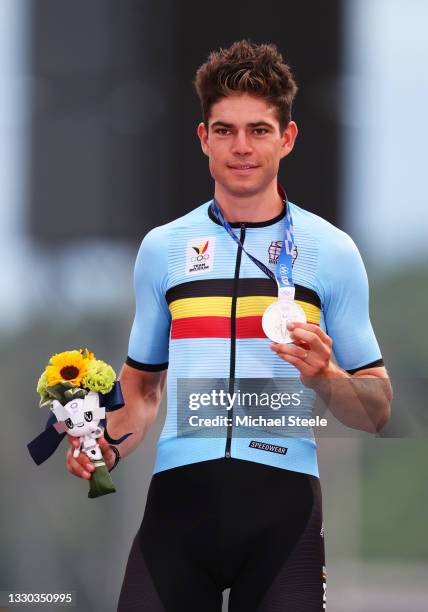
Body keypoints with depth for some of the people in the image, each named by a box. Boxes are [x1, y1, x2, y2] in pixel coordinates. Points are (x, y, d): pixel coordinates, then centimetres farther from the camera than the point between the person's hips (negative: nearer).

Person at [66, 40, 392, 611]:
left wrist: (323, 375, -11)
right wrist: (111, 444, 3)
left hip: (283, 499, -1)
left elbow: (376, 410, 9)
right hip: (179, 494, 2)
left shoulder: (332, 251, 7)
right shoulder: (162, 247, 14)